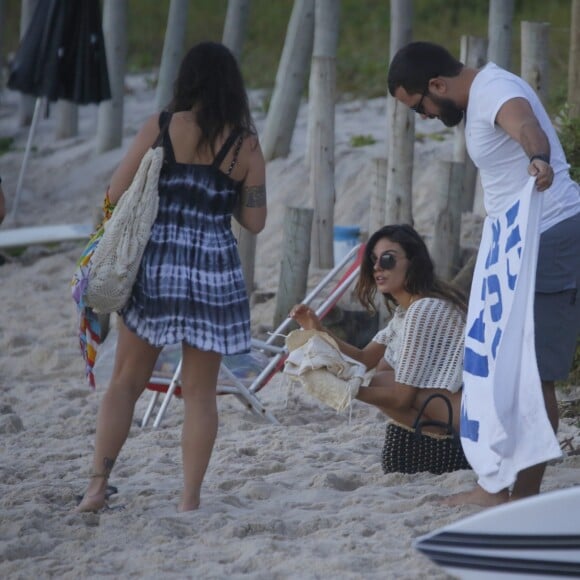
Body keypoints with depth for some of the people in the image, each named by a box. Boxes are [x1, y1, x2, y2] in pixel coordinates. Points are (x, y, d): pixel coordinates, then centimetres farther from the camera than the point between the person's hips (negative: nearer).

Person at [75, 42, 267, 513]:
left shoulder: (160, 128, -3)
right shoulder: (246, 145, -1)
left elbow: (117, 194, -4)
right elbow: (254, 221, 2)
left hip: (156, 263, 0)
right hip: (214, 270, 0)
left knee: (126, 380, 11)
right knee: (200, 391, 7)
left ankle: (97, 486, 7)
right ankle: (190, 499, 6)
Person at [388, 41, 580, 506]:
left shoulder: (495, 92, -19)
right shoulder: (480, 97, 15)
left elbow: (526, 126, -43)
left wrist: (538, 159, -64)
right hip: (524, 244, 11)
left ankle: (524, 497, -5)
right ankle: (501, 486, 22)